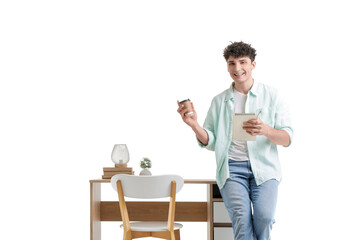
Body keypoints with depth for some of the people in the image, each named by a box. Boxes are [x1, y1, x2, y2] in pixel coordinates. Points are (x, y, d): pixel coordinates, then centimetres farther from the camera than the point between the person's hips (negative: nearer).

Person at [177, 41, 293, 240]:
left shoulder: (271, 95, 9)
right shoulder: (219, 101, 16)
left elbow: (287, 139, 2)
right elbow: (210, 141, 15)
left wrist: (266, 130, -19)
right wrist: (194, 125, -4)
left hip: (264, 166, -1)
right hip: (232, 168, 1)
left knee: (264, 216, -24)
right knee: (241, 217, -24)